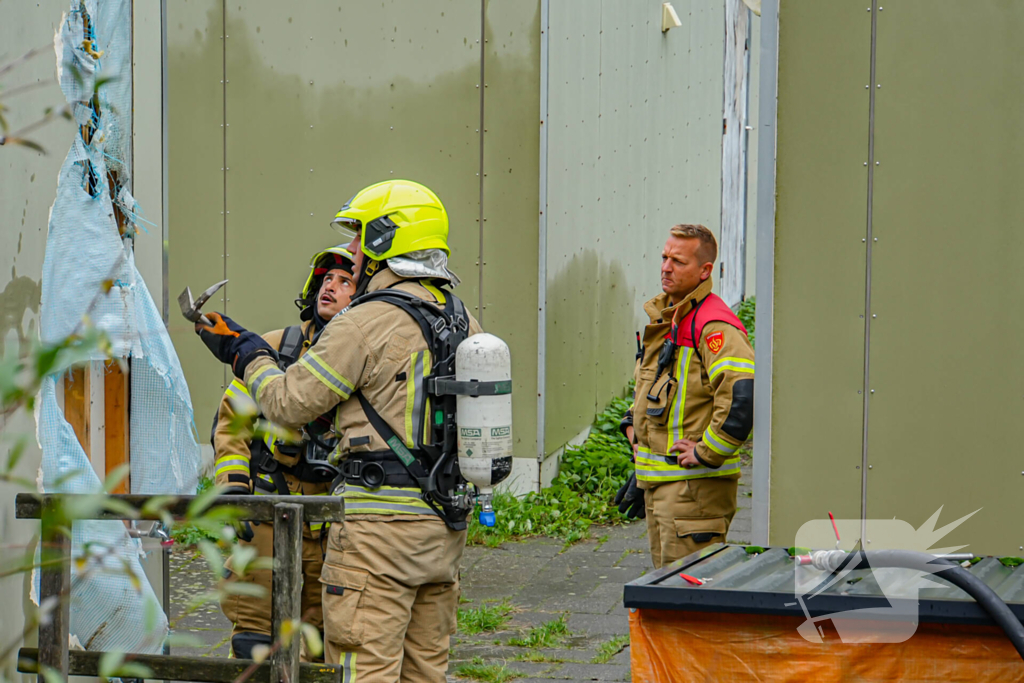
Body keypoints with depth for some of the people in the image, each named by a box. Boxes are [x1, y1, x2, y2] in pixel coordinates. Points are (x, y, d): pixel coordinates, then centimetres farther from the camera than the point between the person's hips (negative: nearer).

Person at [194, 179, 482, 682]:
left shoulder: (367, 322, -14)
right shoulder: (463, 321, 10)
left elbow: (289, 403, -8)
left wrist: (243, 352, 8)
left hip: (381, 526, -8)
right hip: (446, 525, 8)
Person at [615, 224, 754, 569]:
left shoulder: (713, 326, -17)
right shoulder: (663, 318, 15)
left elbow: (743, 393, -32)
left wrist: (707, 452, -24)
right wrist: (633, 424, 18)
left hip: (695, 483, -10)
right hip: (657, 480, 10)